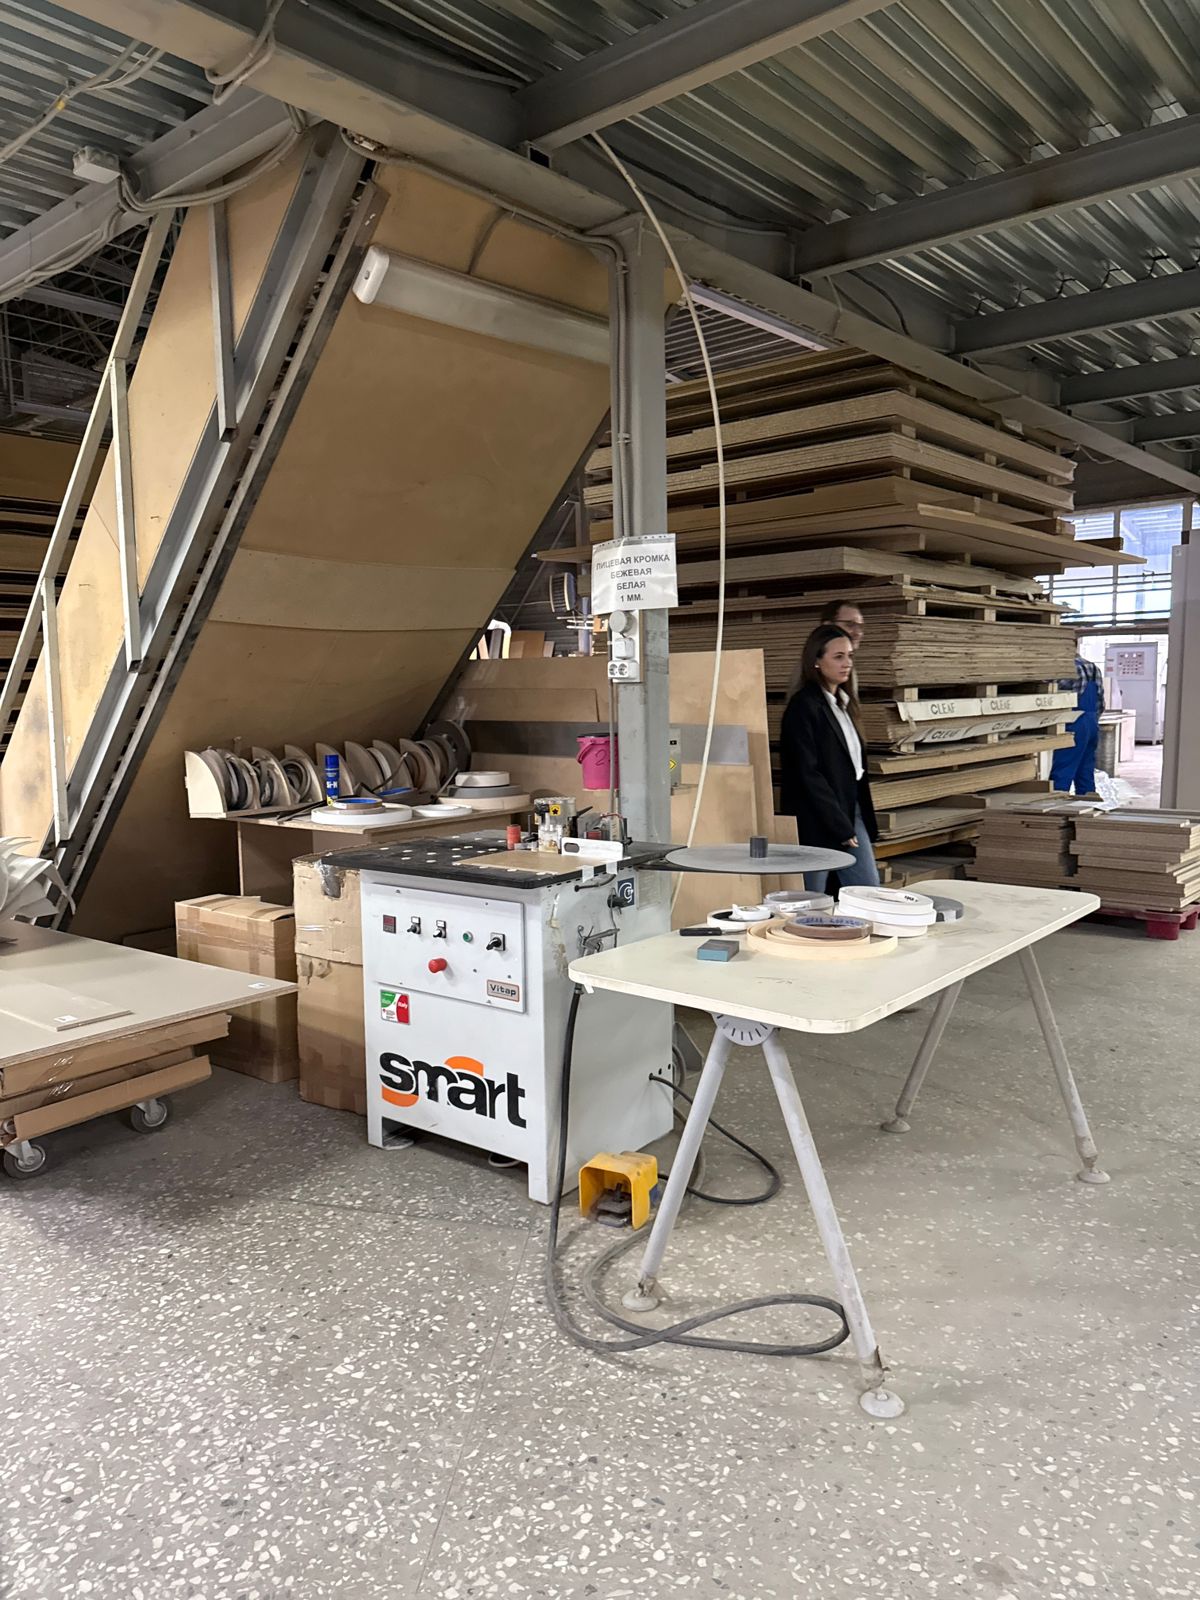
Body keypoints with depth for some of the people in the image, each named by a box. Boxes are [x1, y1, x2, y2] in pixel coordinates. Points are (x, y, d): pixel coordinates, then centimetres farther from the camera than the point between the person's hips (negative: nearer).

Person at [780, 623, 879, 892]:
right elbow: (807, 774, -17)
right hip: (818, 824, -8)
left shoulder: (843, 704, 14)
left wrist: (866, 819, 11)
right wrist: (840, 827, -15)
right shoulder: (803, 706, -12)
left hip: (851, 813, 8)